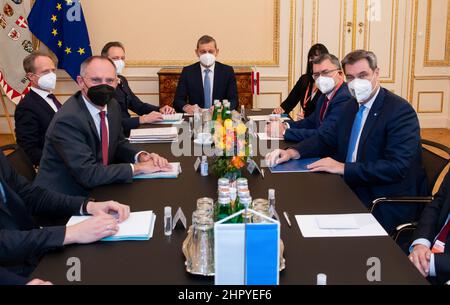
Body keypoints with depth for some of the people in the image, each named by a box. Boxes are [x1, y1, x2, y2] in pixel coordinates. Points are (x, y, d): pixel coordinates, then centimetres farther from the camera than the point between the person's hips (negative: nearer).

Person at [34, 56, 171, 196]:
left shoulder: (112, 105, 1)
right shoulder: (67, 120, -23)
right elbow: (88, 175, -26)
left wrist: (141, 156, -5)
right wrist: (137, 167, -20)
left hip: (95, 188, 8)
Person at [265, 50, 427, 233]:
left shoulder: (401, 111, -15)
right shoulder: (352, 106, 10)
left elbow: (397, 167, -24)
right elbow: (327, 139, 16)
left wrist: (343, 168, -25)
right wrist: (293, 152, -3)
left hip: (387, 209, -7)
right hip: (352, 190, 8)